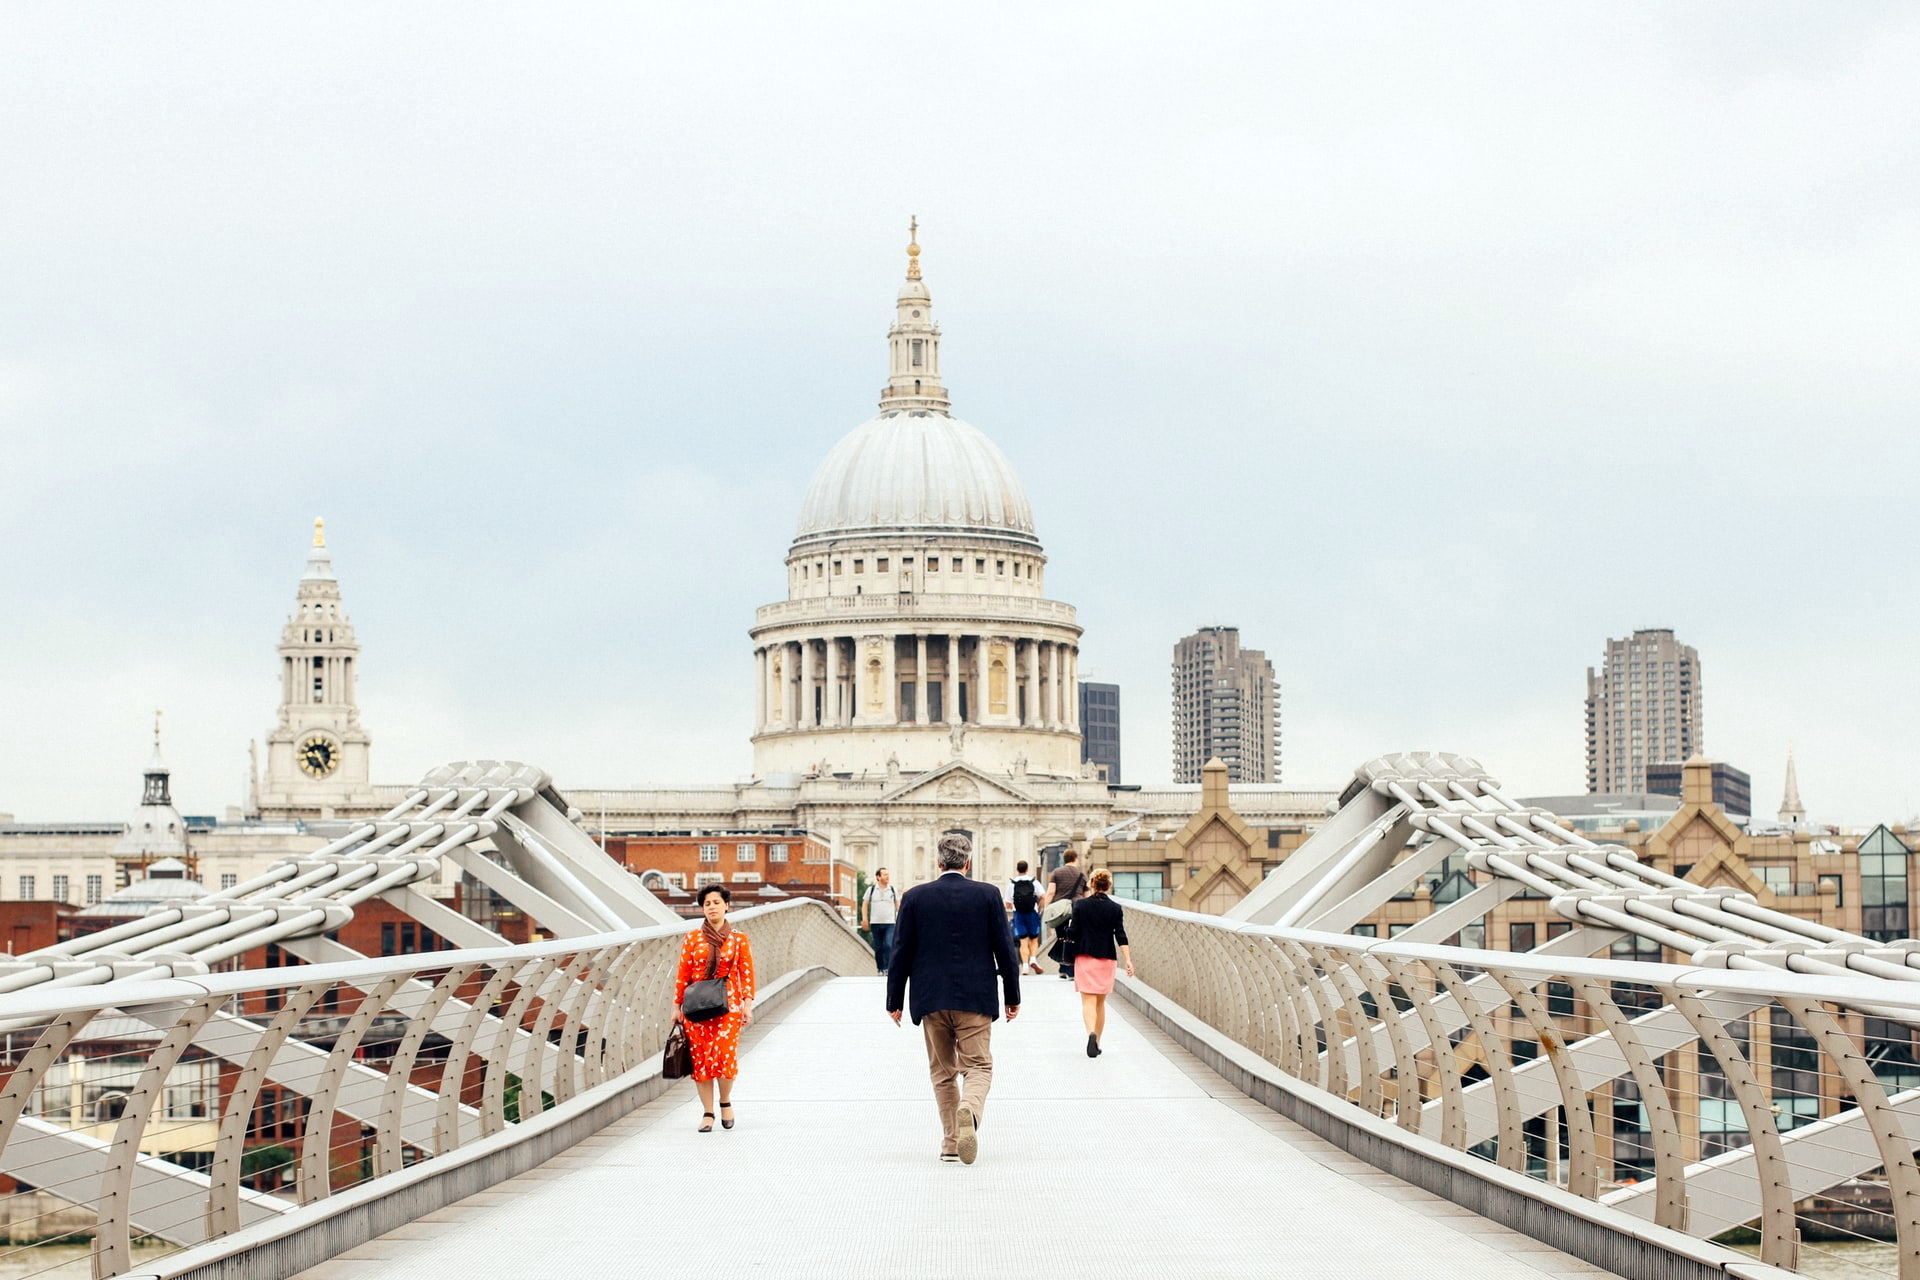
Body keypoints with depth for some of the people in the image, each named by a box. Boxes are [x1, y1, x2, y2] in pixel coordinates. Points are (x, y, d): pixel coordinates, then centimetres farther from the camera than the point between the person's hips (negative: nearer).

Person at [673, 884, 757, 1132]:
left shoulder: (739, 939, 4)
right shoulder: (692, 938, 5)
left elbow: (747, 974, 4)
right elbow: (683, 974, 5)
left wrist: (747, 1004, -4)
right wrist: (677, 1005, 3)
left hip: (729, 1005, -1)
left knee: (725, 1054, -13)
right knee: (700, 1057, 0)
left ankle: (725, 1101, 13)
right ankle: (707, 1112, 9)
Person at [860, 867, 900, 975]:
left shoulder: (893, 890, 7)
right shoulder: (871, 889, 5)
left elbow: (898, 905, 14)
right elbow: (865, 904, 8)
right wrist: (864, 919, -2)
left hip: (890, 923, -1)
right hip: (875, 923, 1)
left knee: (889, 945, -16)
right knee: (878, 948, 5)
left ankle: (887, 968, -14)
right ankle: (880, 968, 15)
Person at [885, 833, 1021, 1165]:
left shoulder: (914, 897, 0)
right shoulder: (987, 895, -3)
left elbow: (901, 953, 1)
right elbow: (1005, 949, -1)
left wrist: (894, 1001, 9)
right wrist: (1013, 997, 8)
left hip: (931, 1000, 1)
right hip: (974, 999, -1)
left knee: (942, 1071, 14)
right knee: (978, 1066, 2)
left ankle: (951, 1142, 13)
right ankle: (969, 1112, -28)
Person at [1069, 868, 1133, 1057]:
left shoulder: (1080, 905, -4)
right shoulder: (1115, 909, -2)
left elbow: (1073, 933, -3)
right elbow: (1120, 936, -6)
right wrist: (1128, 960, -7)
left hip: (1084, 957, -1)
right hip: (1106, 958, 1)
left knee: (1088, 1001, -5)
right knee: (1101, 1002, 14)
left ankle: (1091, 1033, -30)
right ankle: (1097, 1042, 19)